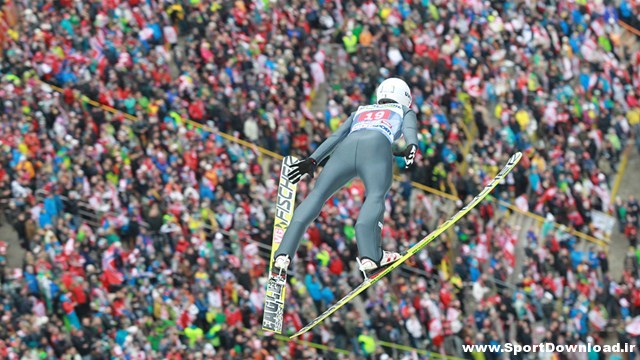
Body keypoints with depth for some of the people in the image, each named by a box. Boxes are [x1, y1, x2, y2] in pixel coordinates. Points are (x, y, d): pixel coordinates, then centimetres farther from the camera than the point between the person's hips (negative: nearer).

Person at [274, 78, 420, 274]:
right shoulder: (405, 111, 35)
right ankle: (369, 255, -45)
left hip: (346, 147, 3)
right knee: (375, 195, -20)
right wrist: (412, 146, -8)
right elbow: (410, 129, 11)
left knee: (317, 195, 2)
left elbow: (336, 136, 28)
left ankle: (284, 253, -14)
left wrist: (312, 160, 19)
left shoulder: (360, 112, 42)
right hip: (377, 146, -3)